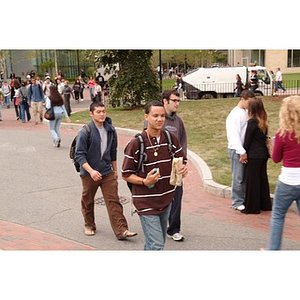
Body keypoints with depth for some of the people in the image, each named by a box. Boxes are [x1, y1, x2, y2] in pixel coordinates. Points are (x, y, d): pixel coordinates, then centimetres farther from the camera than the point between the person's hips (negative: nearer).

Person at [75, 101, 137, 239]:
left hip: (107, 172, 3)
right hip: (89, 174, -3)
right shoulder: (85, 132, -13)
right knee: (88, 202, 14)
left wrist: (115, 170, 19)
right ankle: (89, 226, 35)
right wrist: (91, 171, -26)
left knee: (113, 201, -3)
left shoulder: (110, 130, 3)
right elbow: (79, 154, -15)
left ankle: (121, 230, -2)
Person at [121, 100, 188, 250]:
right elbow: (126, 174, -7)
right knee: (156, 245, -10)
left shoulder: (171, 139, 2)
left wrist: (183, 169, -10)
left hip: (166, 200, 6)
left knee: (156, 243, 20)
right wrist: (145, 181, -24)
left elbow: (182, 160, 14)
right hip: (146, 202, -6)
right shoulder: (136, 144, -12)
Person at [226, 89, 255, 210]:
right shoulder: (235, 114, -13)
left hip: (244, 150, 7)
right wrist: (241, 152, -19)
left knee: (245, 177, 13)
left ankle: (243, 199, 24)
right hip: (236, 150, -7)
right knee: (238, 178, 0)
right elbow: (234, 135, -19)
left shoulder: (246, 113, 10)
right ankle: (236, 202, 11)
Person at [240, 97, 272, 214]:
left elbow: (248, 139, -12)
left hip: (254, 155, -8)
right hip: (263, 154, 8)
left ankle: (252, 207, 7)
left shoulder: (252, 121, -15)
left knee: (252, 180, 1)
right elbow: (264, 137, 12)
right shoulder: (263, 121, 8)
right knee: (262, 178, 16)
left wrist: (244, 153, -3)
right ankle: (265, 204, 26)